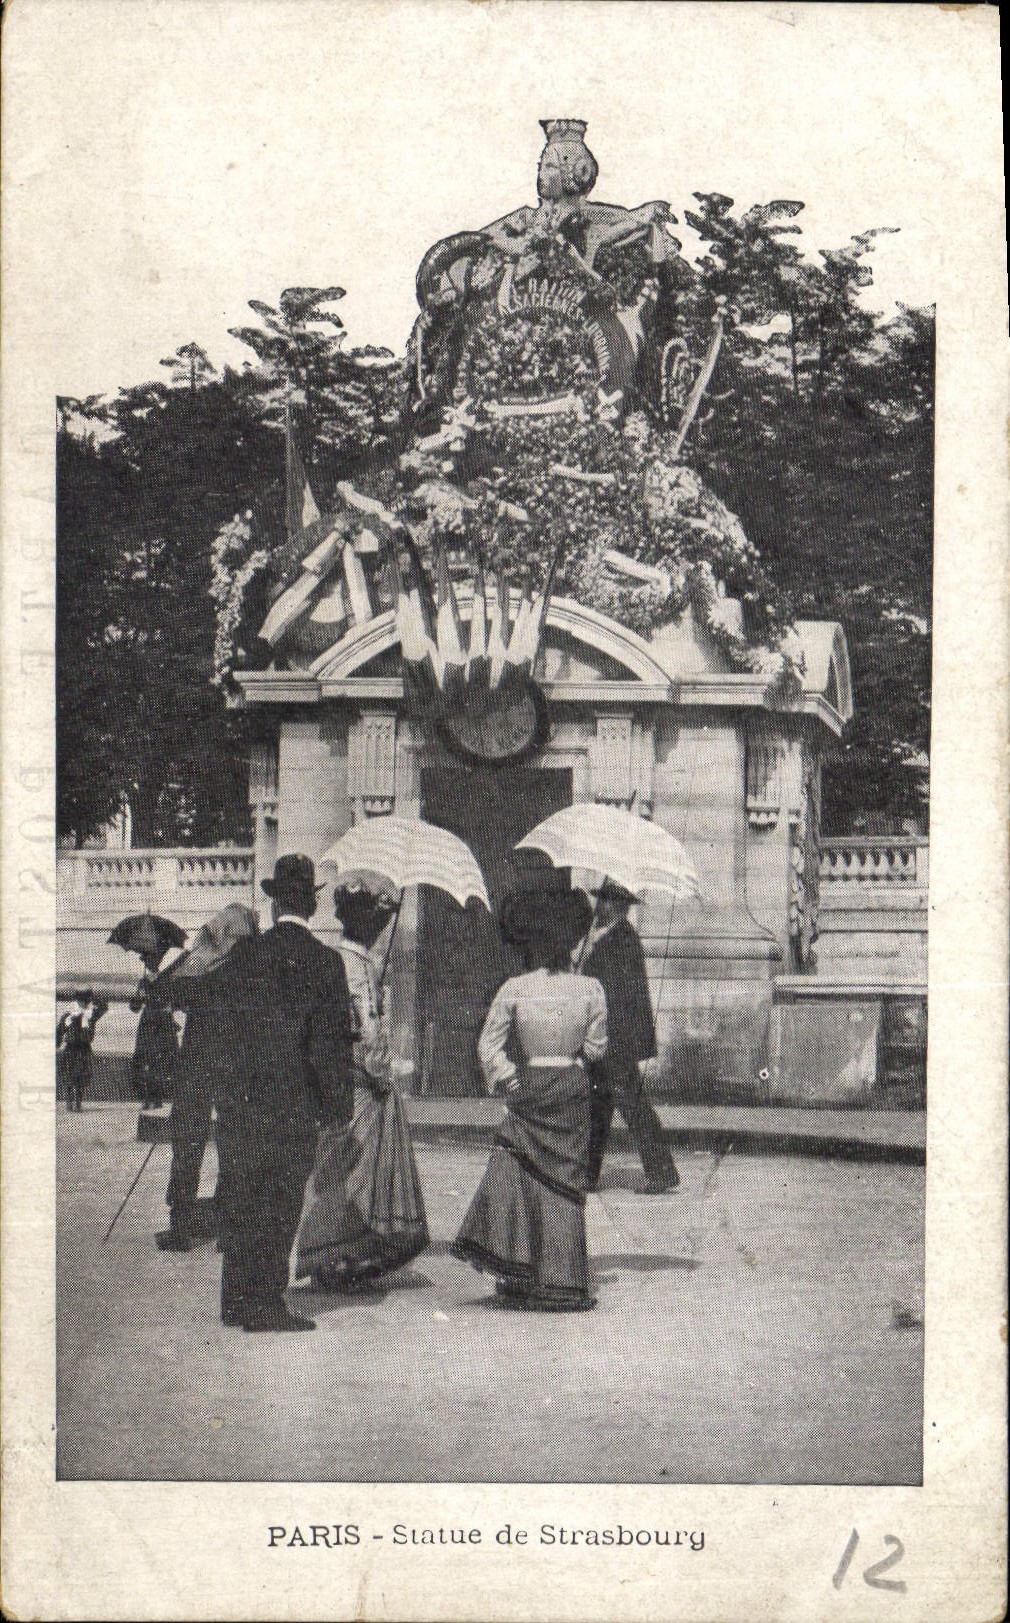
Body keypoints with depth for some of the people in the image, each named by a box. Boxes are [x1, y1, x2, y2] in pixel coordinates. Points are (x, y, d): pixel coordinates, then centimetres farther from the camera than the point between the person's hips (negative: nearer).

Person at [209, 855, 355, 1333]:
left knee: (239, 1199, 12)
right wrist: (338, 1105, 2)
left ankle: (236, 1300, 20)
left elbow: (225, 1029, 6)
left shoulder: (241, 956, 3)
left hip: (239, 1100, 3)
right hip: (294, 1102, -3)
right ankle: (266, 1303, 3)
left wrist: (230, 1089, 14)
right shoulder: (324, 962, -7)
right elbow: (331, 1042, -6)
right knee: (280, 1204, 3)